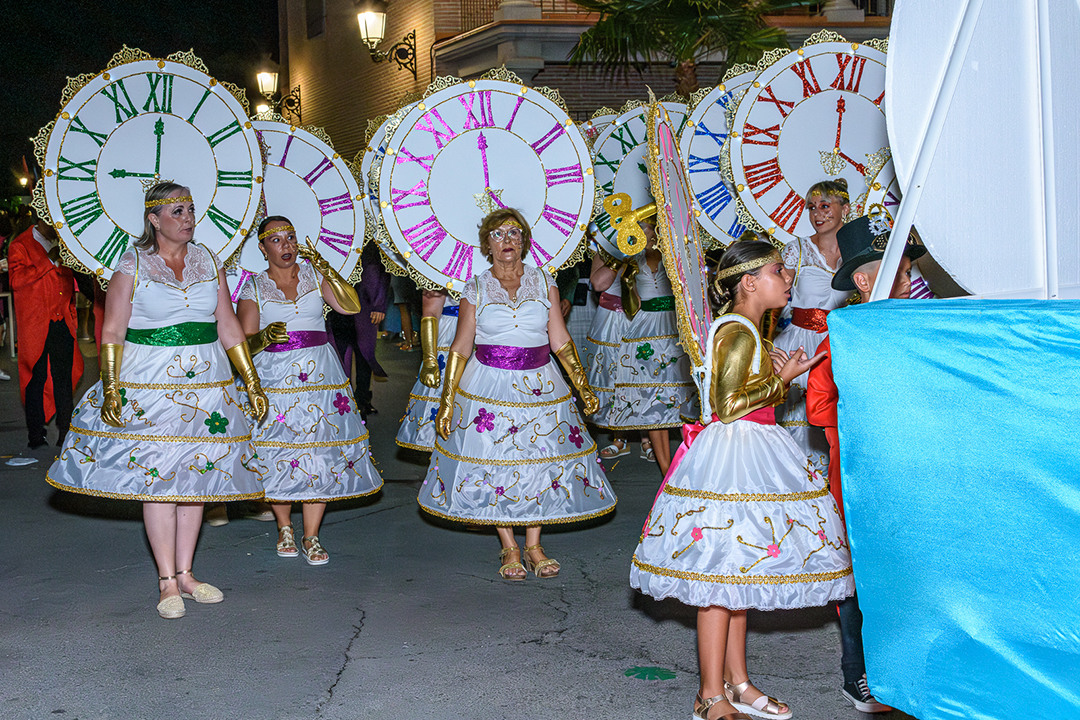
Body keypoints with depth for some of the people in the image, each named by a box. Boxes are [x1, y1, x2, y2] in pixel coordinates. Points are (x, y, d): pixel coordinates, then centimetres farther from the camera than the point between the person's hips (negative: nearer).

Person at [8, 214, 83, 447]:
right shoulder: (20, 246, -2)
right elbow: (16, 279, -16)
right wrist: (49, 260, -17)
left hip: (63, 323, 4)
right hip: (35, 326, -4)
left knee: (64, 379, 5)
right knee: (36, 379, 1)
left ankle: (66, 433, 13)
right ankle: (36, 436, 10)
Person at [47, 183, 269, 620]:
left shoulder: (208, 263, 9)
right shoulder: (132, 266, -2)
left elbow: (229, 327, 10)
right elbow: (112, 333, -4)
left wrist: (253, 385, 7)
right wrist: (111, 391, -14)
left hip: (205, 384, 4)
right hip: (148, 386, -4)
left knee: (196, 474, 6)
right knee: (156, 476, -4)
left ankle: (185, 572, 17)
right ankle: (167, 582, 5)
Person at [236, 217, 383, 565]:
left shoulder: (313, 274, 8)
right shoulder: (254, 287, 4)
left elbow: (351, 306, -6)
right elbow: (244, 342, -2)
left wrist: (325, 268, -10)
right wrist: (264, 337, -23)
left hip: (319, 375, 1)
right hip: (274, 378, -1)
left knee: (321, 456, -3)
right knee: (277, 456, -1)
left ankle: (311, 537, 5)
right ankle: (284, 528, 20)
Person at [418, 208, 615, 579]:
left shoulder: (544, 283, 3)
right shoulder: (475, 290, 0)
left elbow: (560, 341, 5)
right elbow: (460, 348, 0)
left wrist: (583, 386, 1)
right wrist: (446, 402, -3)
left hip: (539, 387, 1)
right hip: (489, 388, -1)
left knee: (540, 463, 4)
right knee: (493, 467, 2)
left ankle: (533, 547, 18)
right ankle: (509, 549, 17)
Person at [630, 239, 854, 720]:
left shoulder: (743, 329, 16)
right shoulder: (739, 332, -15)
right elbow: (727, 404, -22)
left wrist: (777, 373, 16)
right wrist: (781, 378, -13)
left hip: (748, 456, 11)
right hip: (733, 458, -11)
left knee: (738, 572, 15)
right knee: (722, 576, -5)